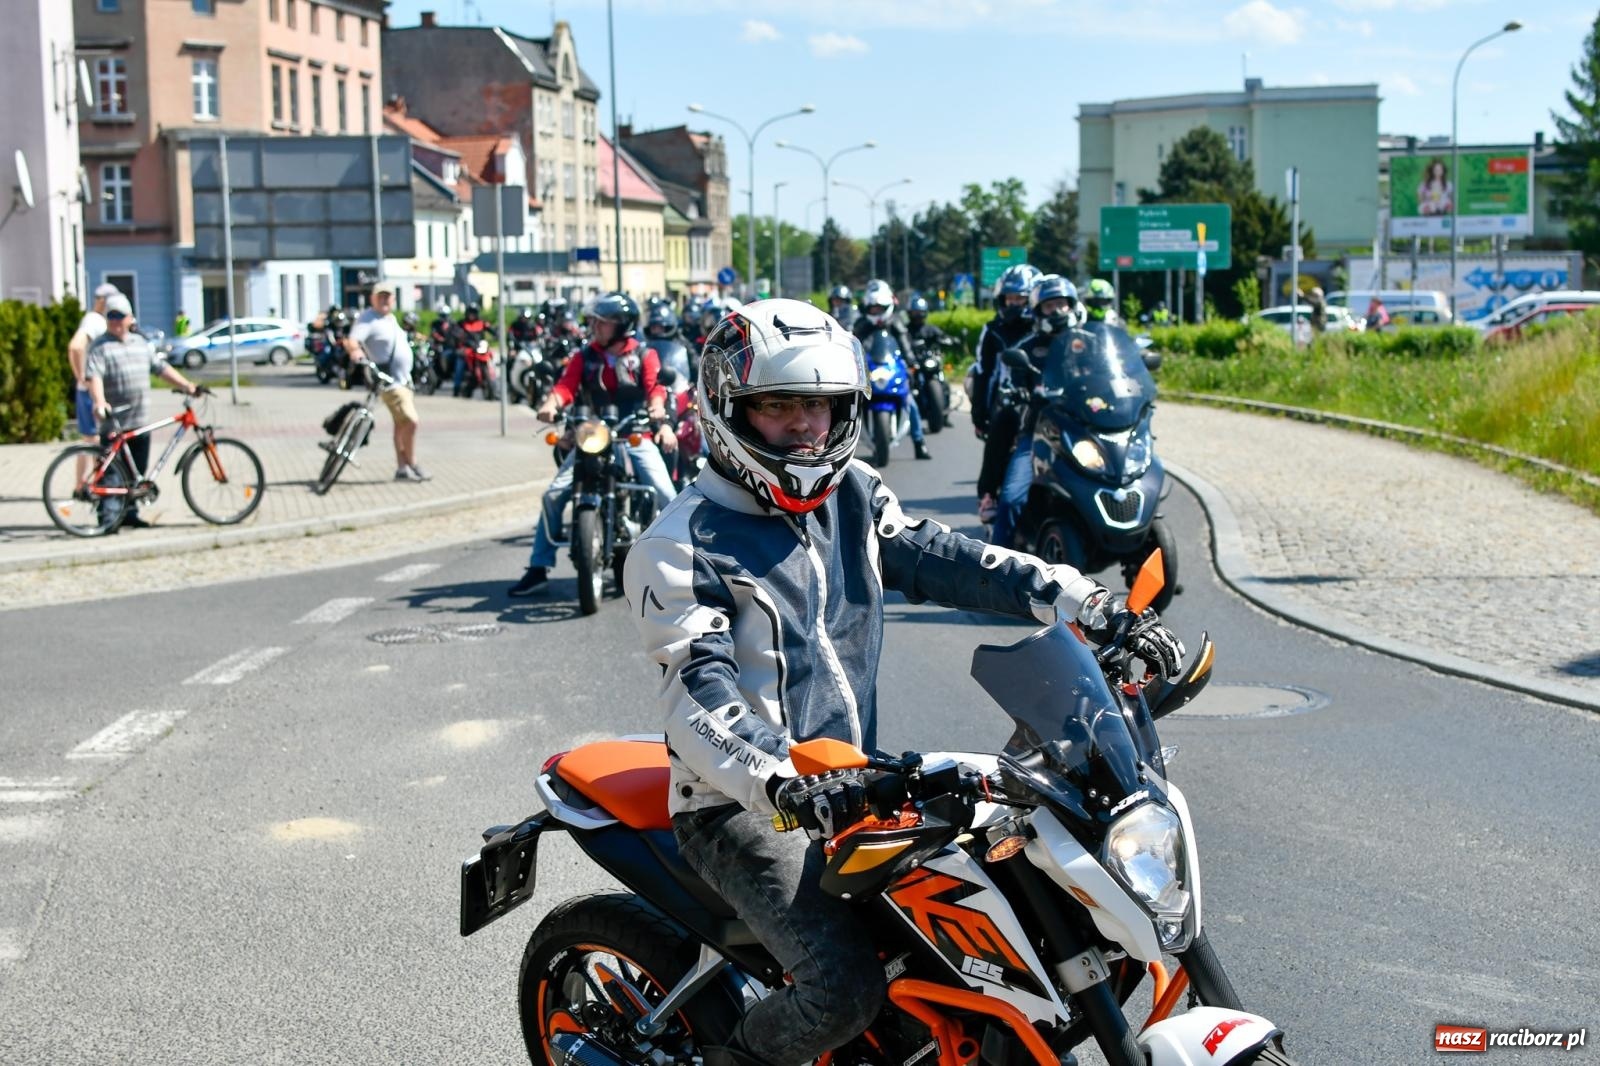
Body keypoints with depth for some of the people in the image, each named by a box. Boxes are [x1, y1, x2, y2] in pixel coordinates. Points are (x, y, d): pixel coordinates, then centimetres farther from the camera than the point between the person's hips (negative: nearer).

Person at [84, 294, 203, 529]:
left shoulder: (140, 343, 15)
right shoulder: (100, 346, -5)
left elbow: (161, 368, 20)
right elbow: (94, 376, -19)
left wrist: (187, 385, 12)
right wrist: (99, 402, -36)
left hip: (140, 423, 6)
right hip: (114, 424, -6)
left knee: (137, 473, 10)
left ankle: (130, 513, 21)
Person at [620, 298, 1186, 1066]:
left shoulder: (853, 498, 10)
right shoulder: (682, 547, -11)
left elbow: (944, 561, 1)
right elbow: (698, 696, -22)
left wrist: (1096, 609, -10)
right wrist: (780, 783, -40)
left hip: (848, 786, 7)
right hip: (743, 808, -7)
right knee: (844, 988, -23)